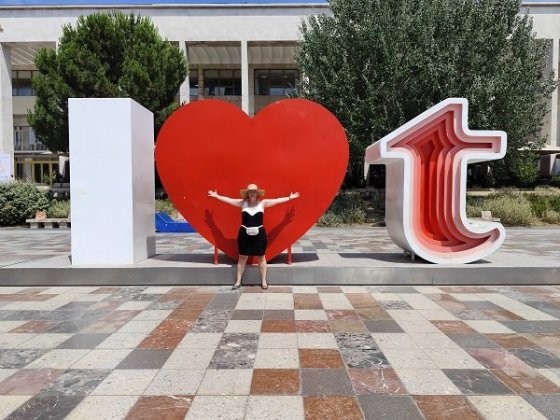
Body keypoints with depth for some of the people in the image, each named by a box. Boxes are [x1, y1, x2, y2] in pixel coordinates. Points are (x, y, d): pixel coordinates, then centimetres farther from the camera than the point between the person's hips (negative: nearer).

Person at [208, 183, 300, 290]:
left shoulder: (263, 203, -3)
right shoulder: (242, 203, 0)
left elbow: (277, 200, -3)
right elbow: (228, 199, 3)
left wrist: (289, 198, -5)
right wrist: (216, 196, 2)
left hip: (259, 234, -1)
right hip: (244, 234, 1)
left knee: (261, 258, 10)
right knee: (242, 258, 10)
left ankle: (263, 281, 22)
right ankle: (238, 281, 21)